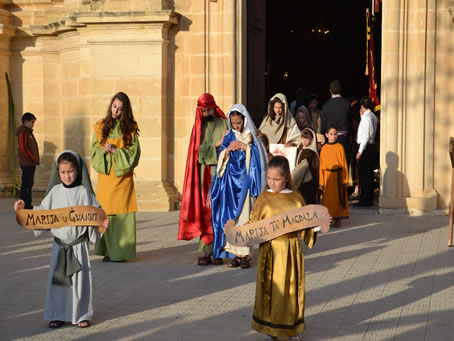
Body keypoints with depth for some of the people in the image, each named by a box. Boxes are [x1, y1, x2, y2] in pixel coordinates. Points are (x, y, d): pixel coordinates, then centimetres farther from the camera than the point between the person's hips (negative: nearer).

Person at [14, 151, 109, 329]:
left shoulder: (83, 192, -6)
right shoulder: (55, 191, 4)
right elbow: (43, 211, 12)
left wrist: (102, 222, -25)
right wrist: (24, 209, 6)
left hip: (79, 244, -3)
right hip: (59, 244, 3)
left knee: (80, 279, 1)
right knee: (57, 279, 6)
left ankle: (82, 315, 14)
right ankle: (58, 315, 18)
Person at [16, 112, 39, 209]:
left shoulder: (28, 132, 18)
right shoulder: (22, 133, -12)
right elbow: (23, 148, -20)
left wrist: (35, 159, 12)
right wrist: (32, 158, -14)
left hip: (31, 163, 10)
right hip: (27, 163, -10)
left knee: (29, 184, 13)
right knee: (26, 184, -8)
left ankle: (28, 205, 19)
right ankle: (24, 205, -6)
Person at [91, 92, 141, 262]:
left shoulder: (130, 128, 2)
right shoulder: (101, 126, 8)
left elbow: (134, 152, -2)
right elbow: (94, 150, 8)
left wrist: (115, 151, -14)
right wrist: (103, 150, -13)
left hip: (122, 175, -2)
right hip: (105, 174, 2)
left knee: (121, 212, -5)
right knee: (105, 211, 0)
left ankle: (120, 250, -1)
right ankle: (107, 250, 5)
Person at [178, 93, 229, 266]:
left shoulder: (225, 124, 7)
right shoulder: (198, 127, 12)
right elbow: (199, 150, 0)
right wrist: (217, 144, -11)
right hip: (203, 172, 2)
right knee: (204, 210, -3)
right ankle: (206, 251, -2)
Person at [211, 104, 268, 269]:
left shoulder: (252, 137, 5)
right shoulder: (229, 137, 11)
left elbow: (258, 156, -3)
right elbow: (221, 158, 4)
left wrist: (245, 147, -10)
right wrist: (228, 149, -14)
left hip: (245, 181, -2)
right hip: (230, 181, 3)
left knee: (244, 216, -7)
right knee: (231, 216, -1)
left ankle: (244, 255, -5)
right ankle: (235, 253, 3)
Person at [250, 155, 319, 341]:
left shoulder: (296, 198, 1)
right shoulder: (264, 198, 0)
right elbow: (253, 224, 4)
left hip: (290, 251, 0)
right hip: (269, 251, 0)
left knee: (290, 289, 7)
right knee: (268, 289, 5)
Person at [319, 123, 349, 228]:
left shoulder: (340, 147, -1)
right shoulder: (324, 148, 4)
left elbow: (344, 164, 0)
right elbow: (321, 165, 7)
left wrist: (345, 180, -3)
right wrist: (321, 182, 4)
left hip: (338, 175, -2)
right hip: (327, 176, 2)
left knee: (338, 198, 2)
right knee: (327, 198, 5)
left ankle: (337, 220, 12)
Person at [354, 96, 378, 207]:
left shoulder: (366, 117, -14)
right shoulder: (373, 117, 13)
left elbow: (366, 135, -19)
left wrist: (360, 151, -18)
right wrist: (362, 115, 23)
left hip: (365, 147, -9)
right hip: (371, 146, 9)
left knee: (363, 174, -7)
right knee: (369, 174, 12)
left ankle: (364, 200, -6)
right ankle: (369, 199, 17)